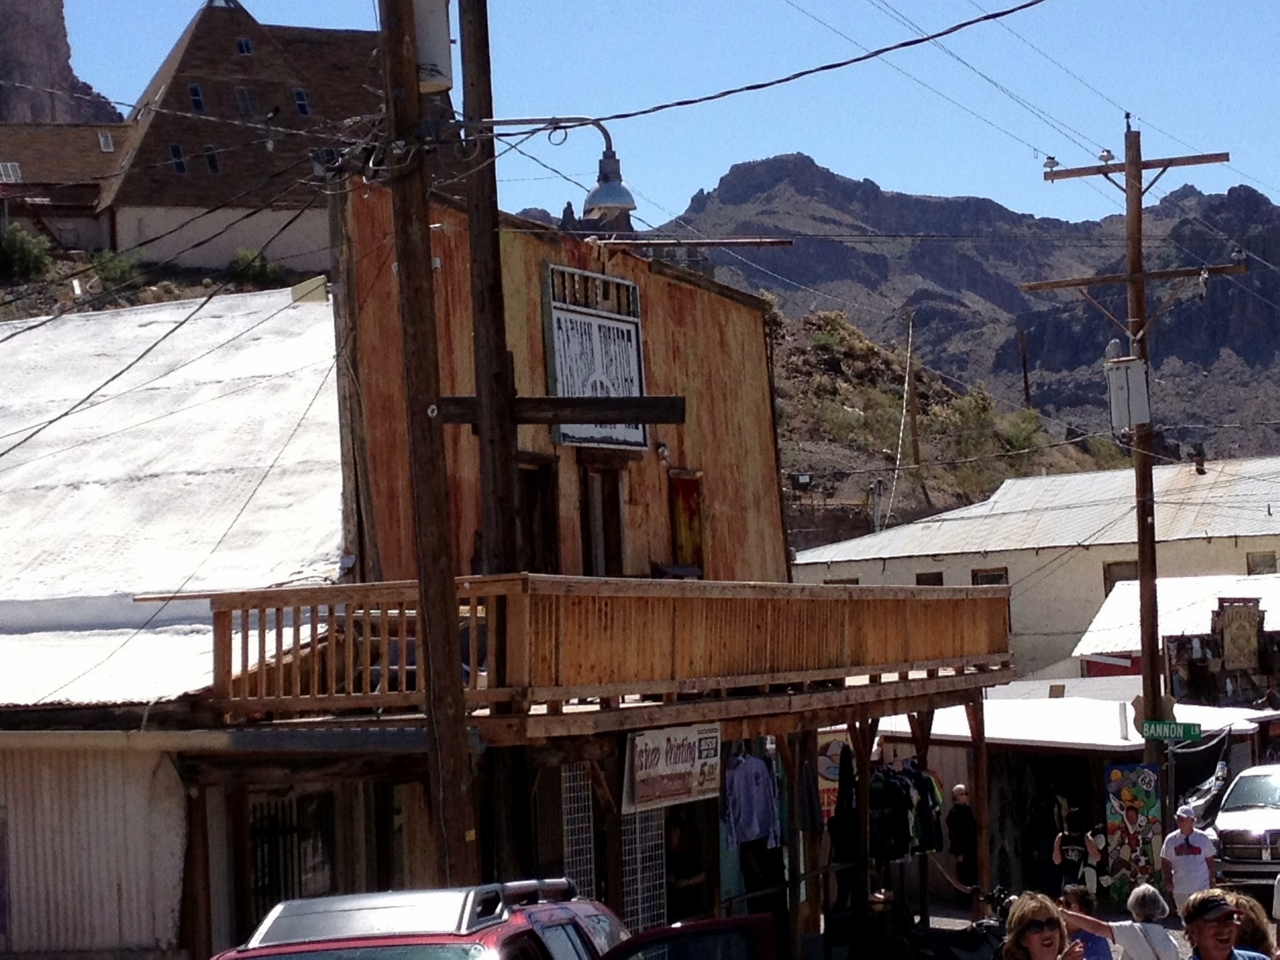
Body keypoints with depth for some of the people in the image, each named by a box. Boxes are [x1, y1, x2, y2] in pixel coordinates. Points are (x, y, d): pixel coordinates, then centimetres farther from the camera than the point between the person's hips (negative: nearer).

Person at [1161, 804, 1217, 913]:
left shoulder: (1202, 838, -1)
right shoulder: (1171, 840, 0)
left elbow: (1210, 861, 6)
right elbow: (1165, 863, 6)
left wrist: (1211, 880, 4)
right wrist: (1168, 880, -2)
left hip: (1201, 887, -2)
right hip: (1180, 888, 2)